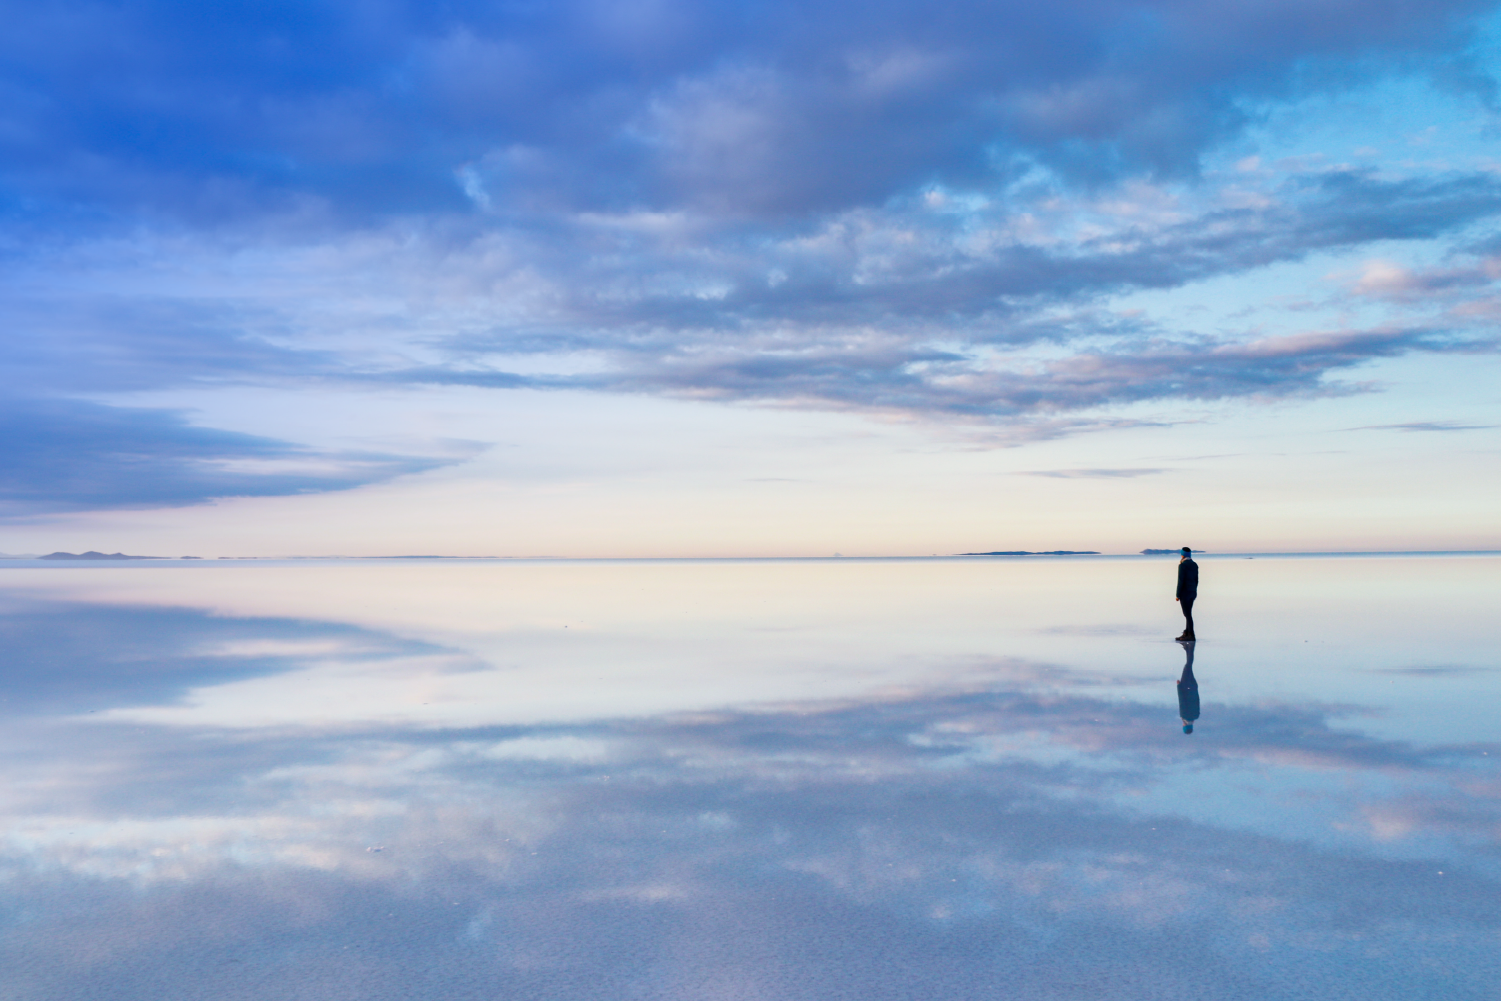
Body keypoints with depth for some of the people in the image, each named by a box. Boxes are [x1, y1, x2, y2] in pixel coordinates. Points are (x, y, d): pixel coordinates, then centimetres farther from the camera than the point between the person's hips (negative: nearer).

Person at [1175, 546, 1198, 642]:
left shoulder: (1182, 565, -16)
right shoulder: (1195, 565, 8)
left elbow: (1181, 581, -18)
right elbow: (1196, 580, 13)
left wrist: (1177, 595, -13)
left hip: (1185, 592, -8)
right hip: (1193, 592, 8)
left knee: (1187, 614, -4)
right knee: (1188, 613, 13)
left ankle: (1190, 636, -2)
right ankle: (1186, 634, 16)